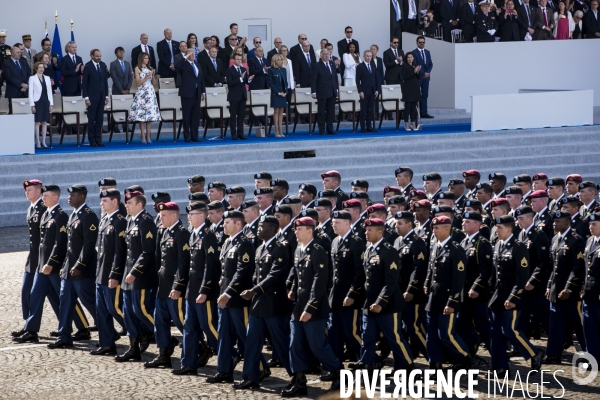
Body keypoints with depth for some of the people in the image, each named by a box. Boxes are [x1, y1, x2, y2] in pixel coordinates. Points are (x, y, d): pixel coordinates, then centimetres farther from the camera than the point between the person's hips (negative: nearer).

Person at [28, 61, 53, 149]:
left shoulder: (47, 78, 12)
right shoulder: (32, 78, -1)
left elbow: (49, 91, 13)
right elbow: (31, 92, -4)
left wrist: (51, 104, 7)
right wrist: (32, 105, -10)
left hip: (46, 101, 4)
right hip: (37, 101, -4)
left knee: (45, 122, 4)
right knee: (37, 122, -5)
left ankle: (44, 142, 8)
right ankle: (37, 142, -2)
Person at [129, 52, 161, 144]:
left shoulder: (150, 69, 14)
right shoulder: (137, 69, 2)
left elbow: (154, 83, 14)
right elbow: (138, 83, -5)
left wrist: (153, 75, -3)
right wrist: (147, 77, -13)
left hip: (150, 93, 4)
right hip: (141, 93, -4)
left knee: (150, 115, -1)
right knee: (141, 115, -8)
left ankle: (148, 136, 2)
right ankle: (143, 137, -6)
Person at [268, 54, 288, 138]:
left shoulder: (283, 70, 11)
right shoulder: (271, 70, -5)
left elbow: (285, 82, 13)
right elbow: (270, 83, -8)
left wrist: (285, 92, -2)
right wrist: (278, 92, -13)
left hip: (283, 93, 5)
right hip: (275, 93, -5)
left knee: (281, 111, 5)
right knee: (276, 111, -5)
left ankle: (280, 131, 5)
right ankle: (277, 132, -4)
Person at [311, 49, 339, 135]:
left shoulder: (332, 65, 12)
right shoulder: (317, 66, -5)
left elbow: (335, 77, 20)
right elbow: (313, 80, -7)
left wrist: (337, 88, 11)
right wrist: (313, 92, -13)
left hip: (332, 92, 5)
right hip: (322, 93, -5)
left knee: (331, 112, 7)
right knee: (321, 112, 1)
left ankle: (330, 129, 14)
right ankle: (321, 130, 4)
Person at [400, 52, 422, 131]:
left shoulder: (415, 65, 11)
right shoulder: (404, 66, -5)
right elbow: (404, 77, -14)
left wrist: (418, 72, -9)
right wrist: (414, 72, -18)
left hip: (415, 88, 5)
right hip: (408, 88, -5)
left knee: (414, 107, 6)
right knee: (408, 106, -4)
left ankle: (414, 125, 9)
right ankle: (406, 125, 1)